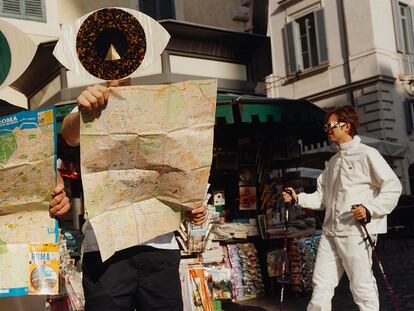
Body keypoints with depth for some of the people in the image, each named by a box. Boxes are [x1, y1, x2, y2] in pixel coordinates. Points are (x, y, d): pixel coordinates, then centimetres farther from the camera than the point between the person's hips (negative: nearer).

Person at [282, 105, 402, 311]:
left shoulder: (367, 155, -4)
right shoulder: (333, 161, 20)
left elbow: (393, 187, -9)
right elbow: (322, 197, 20)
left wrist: (369, 209, -19)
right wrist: (298, 199, 6)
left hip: (356, 232, -7)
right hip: (330, 232, 8)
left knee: (362, 287, -2)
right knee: (321, 284, 8)